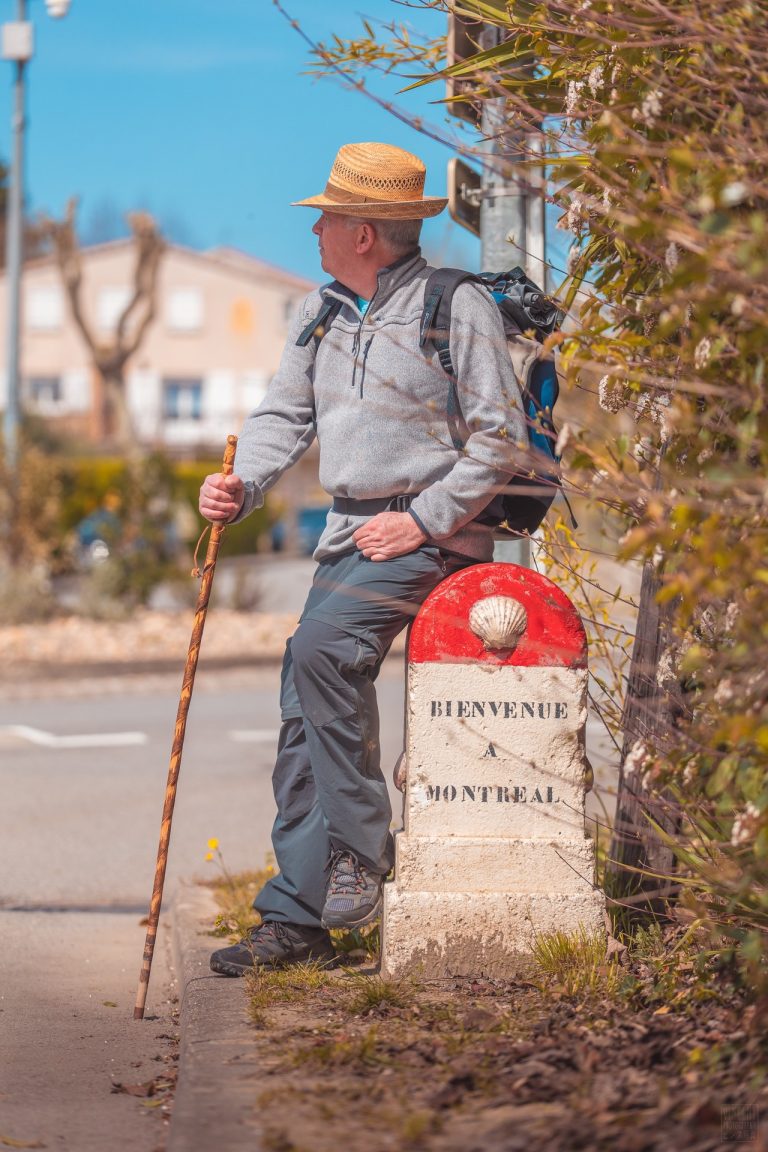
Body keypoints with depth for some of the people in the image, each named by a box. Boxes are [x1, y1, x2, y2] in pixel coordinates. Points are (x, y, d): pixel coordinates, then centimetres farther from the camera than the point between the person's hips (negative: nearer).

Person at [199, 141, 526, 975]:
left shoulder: (457, 308, -9)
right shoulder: (322, 313, 13)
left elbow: (498, 439, -10)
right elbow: (285, 414, 16)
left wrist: (421, 522, -15)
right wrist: (240, 484, -3)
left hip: (434, 537, -8)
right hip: (350, 535, 8)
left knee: (320, 645, -28)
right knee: (303, 713, 0)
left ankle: (362, 851, -18)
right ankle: (299, 915, 5)